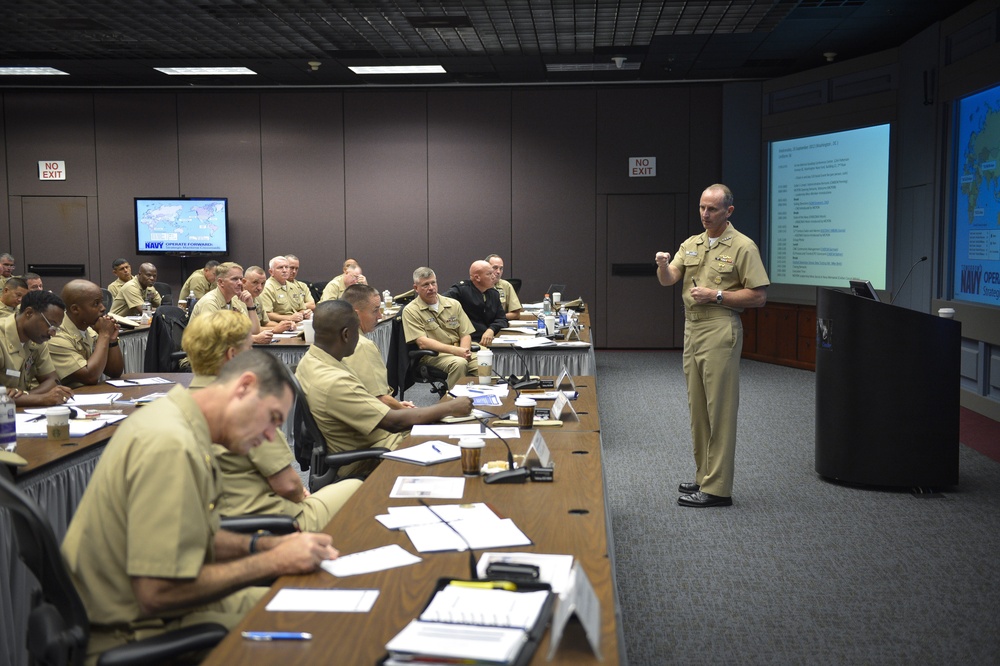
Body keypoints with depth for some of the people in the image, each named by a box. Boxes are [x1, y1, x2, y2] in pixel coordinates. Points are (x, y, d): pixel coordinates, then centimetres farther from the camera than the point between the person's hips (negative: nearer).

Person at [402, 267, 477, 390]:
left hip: (459, 353, 4)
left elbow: (465, 335, 12)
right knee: (458, 363, -36)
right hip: (433, 355, -4)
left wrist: (464, 351, -12)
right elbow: (422, 342, -11)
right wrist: (455, 350, -20)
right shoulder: (411, 311, 0)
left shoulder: (454, 304, 15)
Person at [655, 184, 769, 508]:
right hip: (692, 329, 7)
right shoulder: (691, 244, 13)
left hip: (721, 332, -7)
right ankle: (704, 477, 23)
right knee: (698, 408, 12)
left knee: (719, 410, -5)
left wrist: (716, 295, -16)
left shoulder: (743, 246, -6)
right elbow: (668, 280, 1)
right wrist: (663, 264, -21)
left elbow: (759, 296, -9)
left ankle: (717, 488, -1)